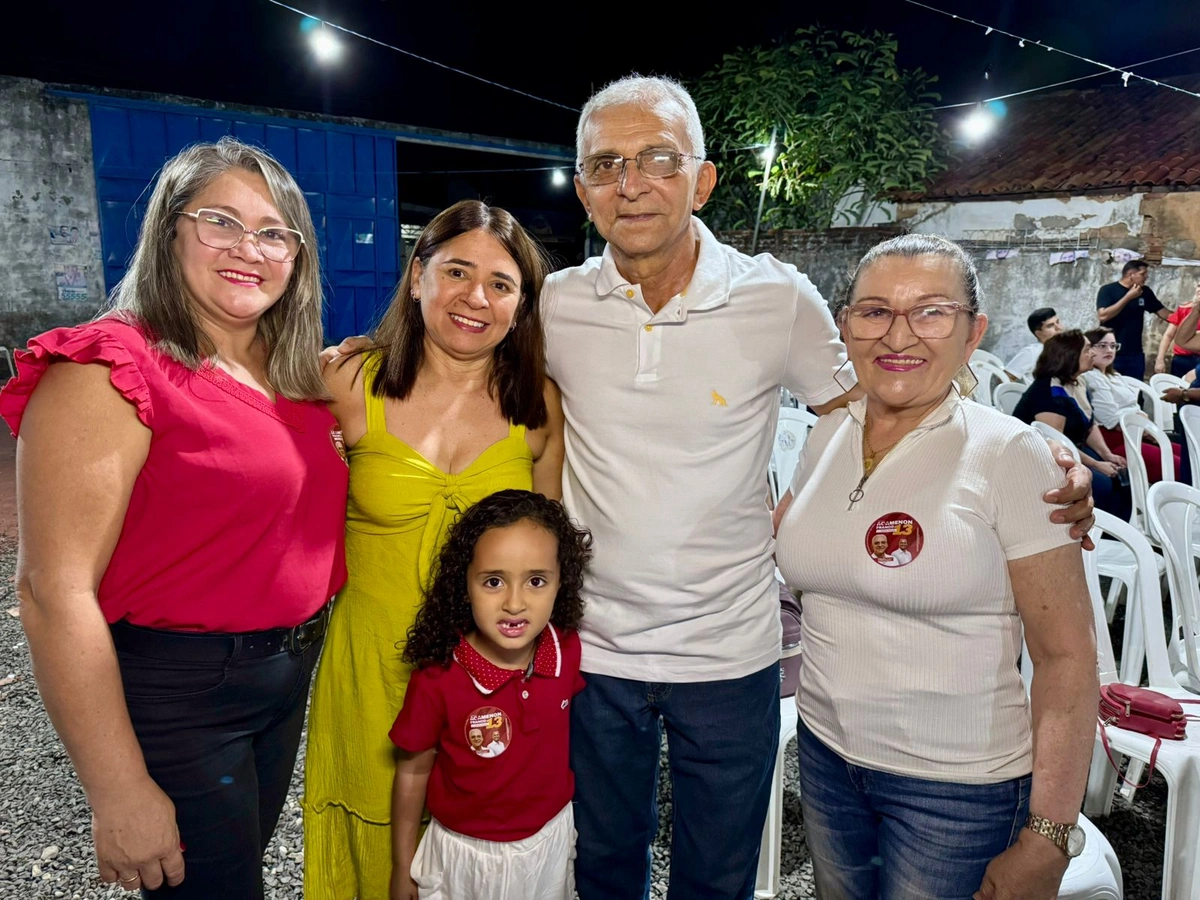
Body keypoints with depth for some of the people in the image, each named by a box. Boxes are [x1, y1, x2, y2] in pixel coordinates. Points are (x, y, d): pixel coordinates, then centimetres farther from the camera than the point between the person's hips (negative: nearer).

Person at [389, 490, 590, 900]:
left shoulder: (568, 650, -18)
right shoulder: (437, 679, -27)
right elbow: (413, 770, -12)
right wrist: (404, 865, -1)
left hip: (550, 840, 3)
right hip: (465, 851, -3)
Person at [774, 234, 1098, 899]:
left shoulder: (1009, 455, -15)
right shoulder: (827, 438, -1)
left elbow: (1065, 655, -15)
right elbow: (782, 542, 17)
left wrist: (1047, 840, -16)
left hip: (958, 786, -4)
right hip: (825, 753, 5)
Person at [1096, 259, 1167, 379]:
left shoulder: (1145, 292, 10)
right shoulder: (1107, 290, -5)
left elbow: (1163, 313, 13)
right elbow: (1103, 316, -18)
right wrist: (1128, 297, -16)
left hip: (1135, 355, 5)